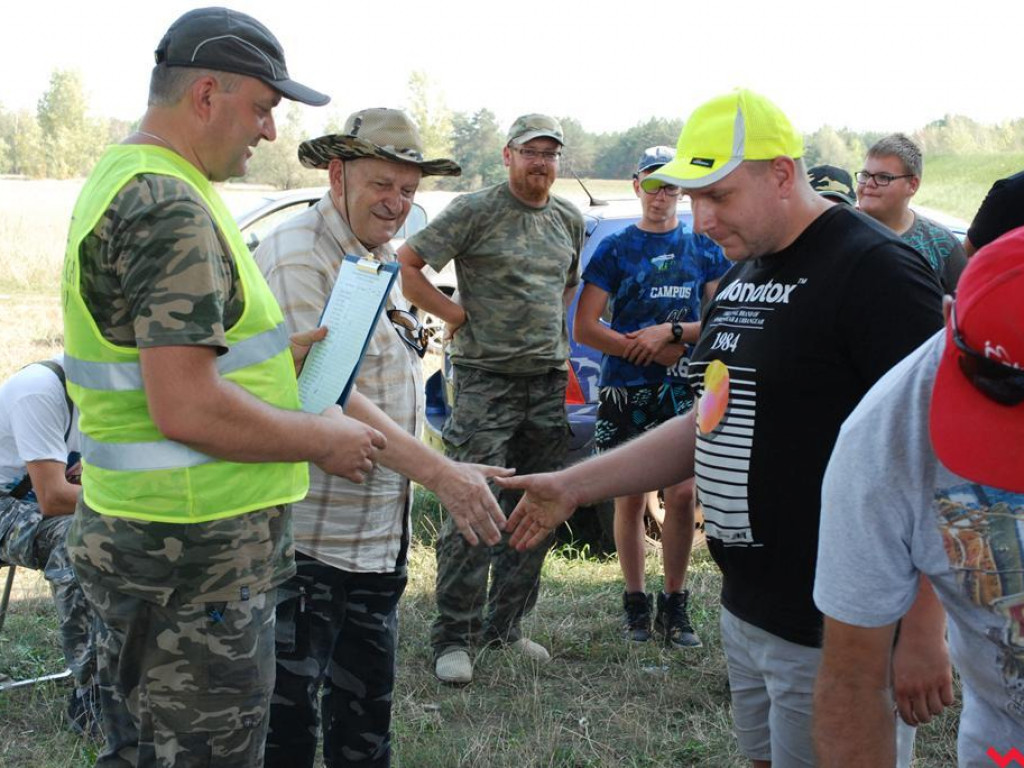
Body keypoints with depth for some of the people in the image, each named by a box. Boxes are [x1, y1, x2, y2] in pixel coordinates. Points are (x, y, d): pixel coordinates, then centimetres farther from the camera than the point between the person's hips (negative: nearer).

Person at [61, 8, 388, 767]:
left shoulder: (123, 178, 13)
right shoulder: (172, 209, -21)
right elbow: (186, 409, -27)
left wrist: (272, 355, 14)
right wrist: (323, 439, -14)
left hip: (144, 530, 10)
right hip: (195, 558, -10)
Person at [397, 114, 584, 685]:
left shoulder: (570, 220, 13)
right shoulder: (476, 212, -6)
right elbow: (407, 265, -7)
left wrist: (554, 325, 14)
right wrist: (457, 315, -9)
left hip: (548, 381, 6)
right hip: (486, 380, -6)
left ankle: (506, 626, 23)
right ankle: (454, 638, 1)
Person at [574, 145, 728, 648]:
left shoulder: (704, 249, 10)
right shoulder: (615, 249, 5)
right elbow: (584, 328, -2)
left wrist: (671, 332, -10)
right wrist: (653, 351, -7)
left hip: (682, 392, 1)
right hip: (625, 393, -1)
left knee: (682, 494, -5)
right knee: (630, 497, 3)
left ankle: (675, 604, 7)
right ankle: (635, 602, 15)